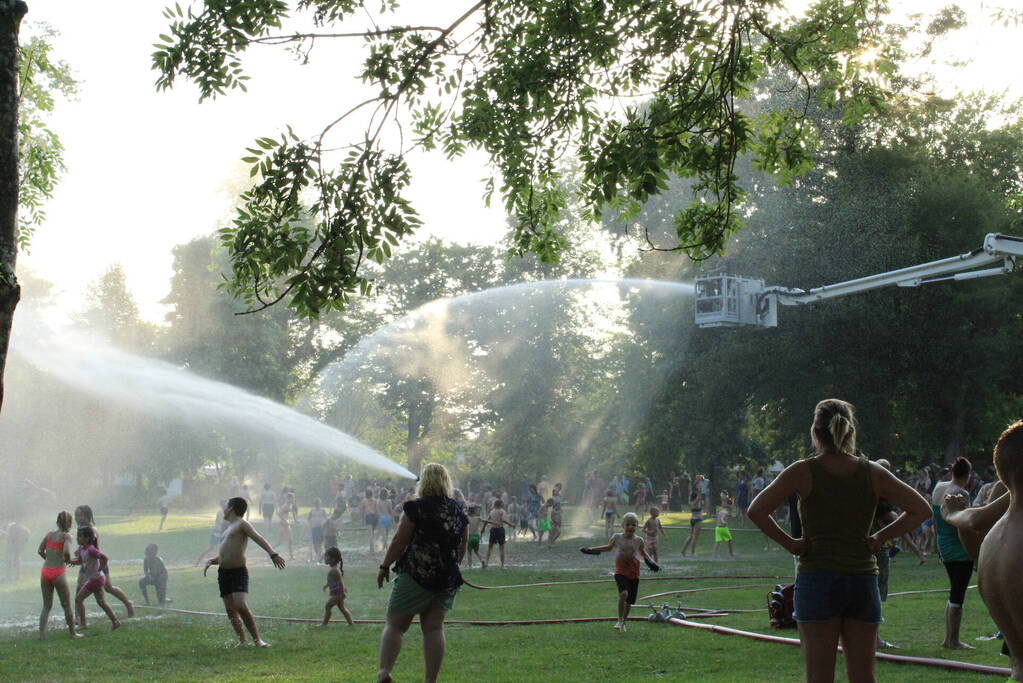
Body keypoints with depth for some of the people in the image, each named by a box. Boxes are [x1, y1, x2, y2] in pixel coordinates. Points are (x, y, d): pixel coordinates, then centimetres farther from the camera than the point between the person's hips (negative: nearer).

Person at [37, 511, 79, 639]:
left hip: (45, 572, 5)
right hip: (58, 573, -4)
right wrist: (68, 560, 0)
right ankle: (72, 633, 17)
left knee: (46, 606, 13)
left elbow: (40, 551, 10)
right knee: (67, 605, 10)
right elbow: (66, 552, -21)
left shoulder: (49, 534, 9)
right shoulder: (66, 536, -5)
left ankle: (41, 634, 3)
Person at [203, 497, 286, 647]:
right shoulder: (228, 528, 22)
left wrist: (273, 554, -30)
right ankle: (242, 641, 4)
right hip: (223, 572, 8)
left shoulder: (242, 524, -2)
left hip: (238, 572, -8)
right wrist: (210, 561, 10)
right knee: (230, 608, 0)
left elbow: (258, 538, -16)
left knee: (240, 605, -19)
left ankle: (257, 639, -13)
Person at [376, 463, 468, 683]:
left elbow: (399, 541, -8)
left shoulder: (416, 508, -10)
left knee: (395, 625, 2)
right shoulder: (459, 511, 8)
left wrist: (384, 566, 1)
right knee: (434, 628, 8)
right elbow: (462, 547, 14)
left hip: (416, 575, -5)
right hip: (448, 579, 5)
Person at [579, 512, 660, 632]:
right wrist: (591, 549, 16)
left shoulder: (638, 541, -2)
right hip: (620, 571, -2)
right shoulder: (617, 538, -3)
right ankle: (619, 621, -14)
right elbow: (609, 547, 16)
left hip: (634, 573, 2)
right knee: (623, 593, -26)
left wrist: (651, 562, -2)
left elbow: (643, 553, 15)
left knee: (630, 600, 7)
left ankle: (623, 622, 27)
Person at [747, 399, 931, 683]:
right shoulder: (872, 473, 3)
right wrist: (880, 538, 6)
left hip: (816, 581, -3)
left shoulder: (803, 472, -5)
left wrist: (789, 543, -3)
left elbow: (756, 510, -12)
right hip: (863, 582, 3)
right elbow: (921, 510, 6)